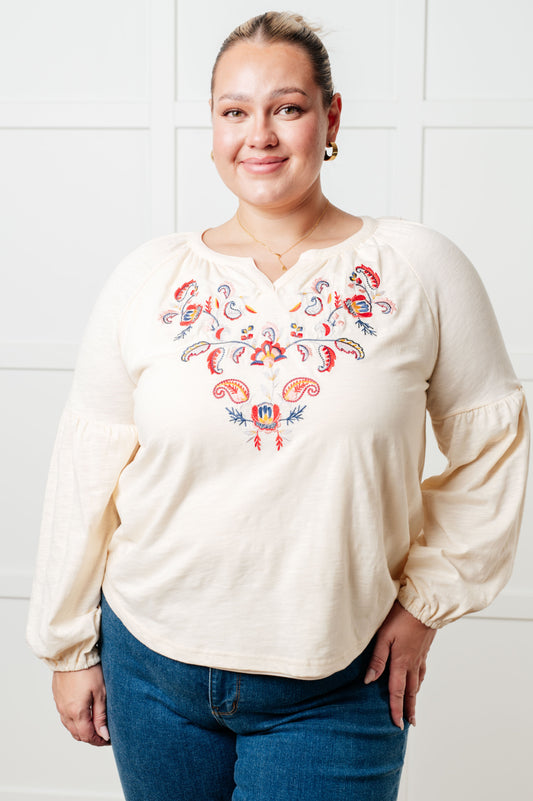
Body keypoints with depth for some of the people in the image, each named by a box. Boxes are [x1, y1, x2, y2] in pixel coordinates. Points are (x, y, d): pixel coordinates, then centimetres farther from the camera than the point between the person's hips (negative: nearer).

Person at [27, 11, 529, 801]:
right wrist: (69, 646, 7)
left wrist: (426, 598, -1)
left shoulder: (420, 269, -6)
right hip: (154, 663, 2)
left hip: (336, 685, -1)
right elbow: (87, 471, 2)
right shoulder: (147, 279, -2)